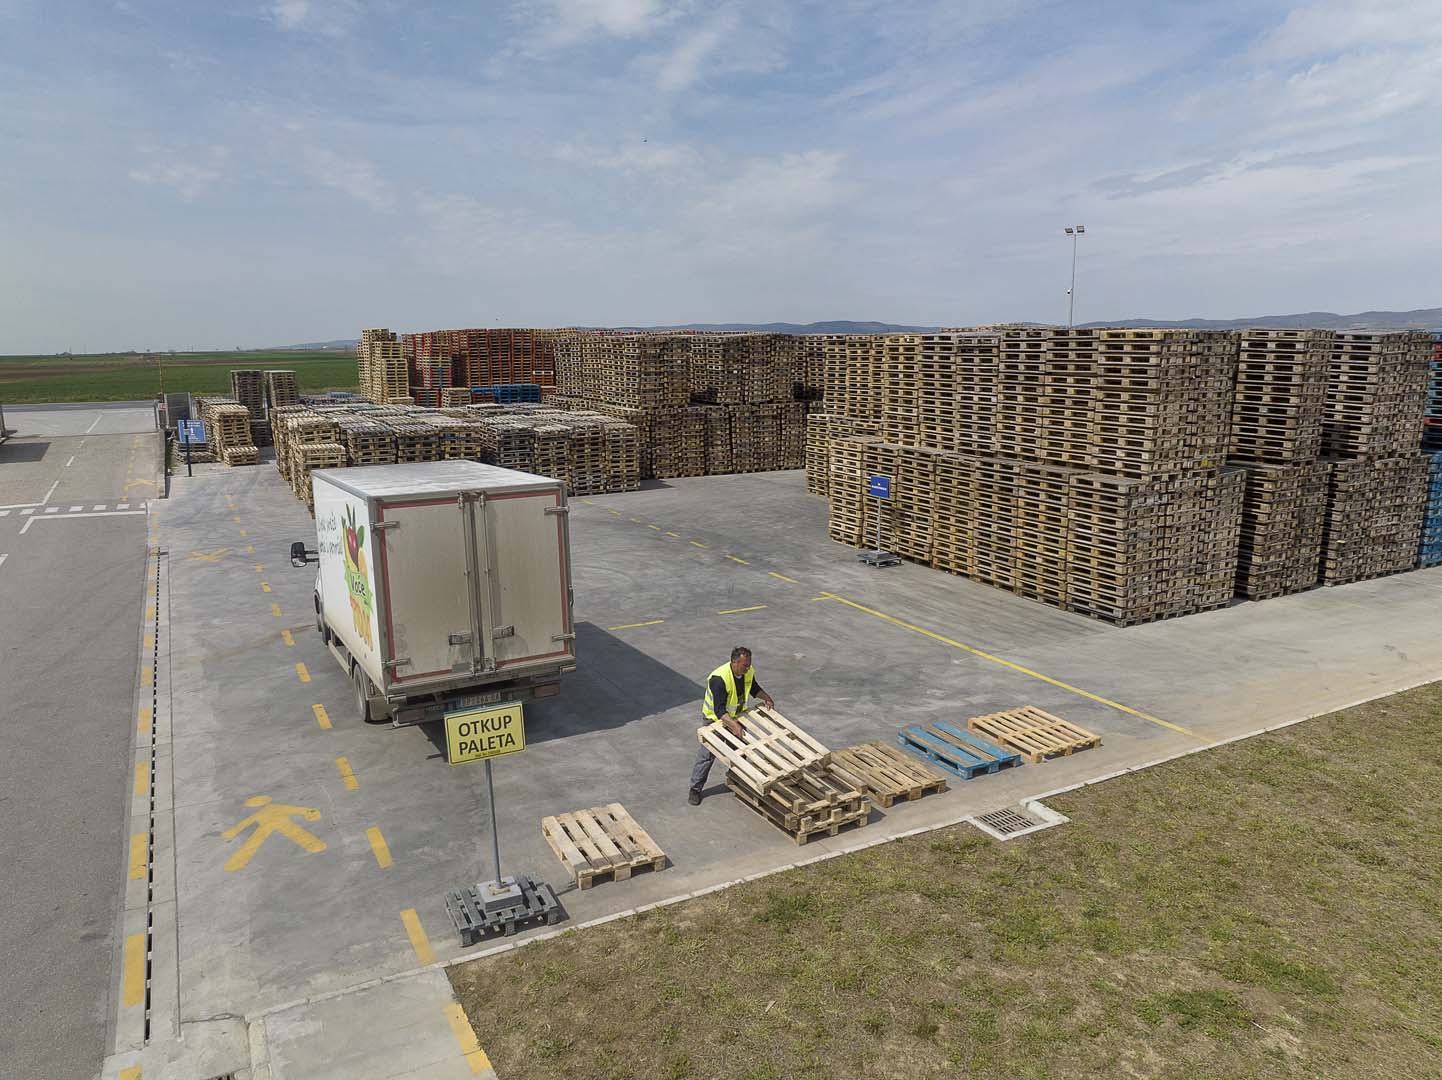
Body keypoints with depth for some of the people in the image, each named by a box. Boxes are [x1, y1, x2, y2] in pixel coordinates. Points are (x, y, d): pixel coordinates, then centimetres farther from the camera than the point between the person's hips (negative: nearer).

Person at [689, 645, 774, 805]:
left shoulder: (749, 672, -15)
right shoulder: (719, 678, -37)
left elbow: (754, 688, 8)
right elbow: (719, 710, -39)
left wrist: (766, 697, -7)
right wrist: (733, 725, -50)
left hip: (735, 716, 6)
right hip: (715, 718, -6)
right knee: (707, 754, -3)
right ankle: (695, 789, 10)